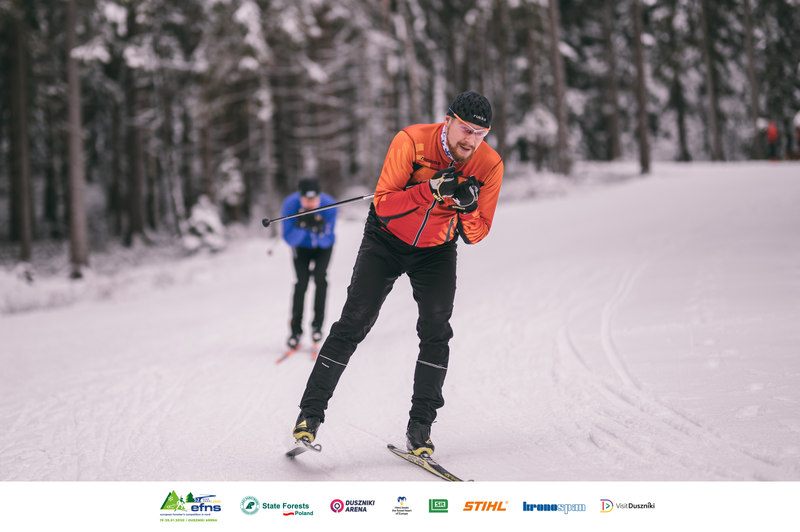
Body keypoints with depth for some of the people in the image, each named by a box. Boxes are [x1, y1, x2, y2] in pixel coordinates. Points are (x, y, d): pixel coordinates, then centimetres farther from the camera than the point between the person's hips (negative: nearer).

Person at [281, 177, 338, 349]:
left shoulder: (329, 205, -30)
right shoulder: (290, 205, -30)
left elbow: (326, 242, -27)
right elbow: (290, 240, -26)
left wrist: (319, 230, -48)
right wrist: (301, 226, -44)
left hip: (323, 246, 0)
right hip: (301, 246, 0)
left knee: (320, 277, -20)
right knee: (302, 281, -15)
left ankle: (317, 323, -8)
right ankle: (295, 329, -8)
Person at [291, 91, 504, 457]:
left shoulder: (489, 165, -16)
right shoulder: (411, 142, -25)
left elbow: (475, 236, -10)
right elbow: (383, 204, -25)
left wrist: (468, 207, -32)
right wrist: (431, 190, -37)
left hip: (436, 251, 2)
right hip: (386, 240, -2)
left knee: (436, 330, -13)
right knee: (355, 322, -7)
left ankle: (420, 426, -3)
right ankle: (311, 411, 3)